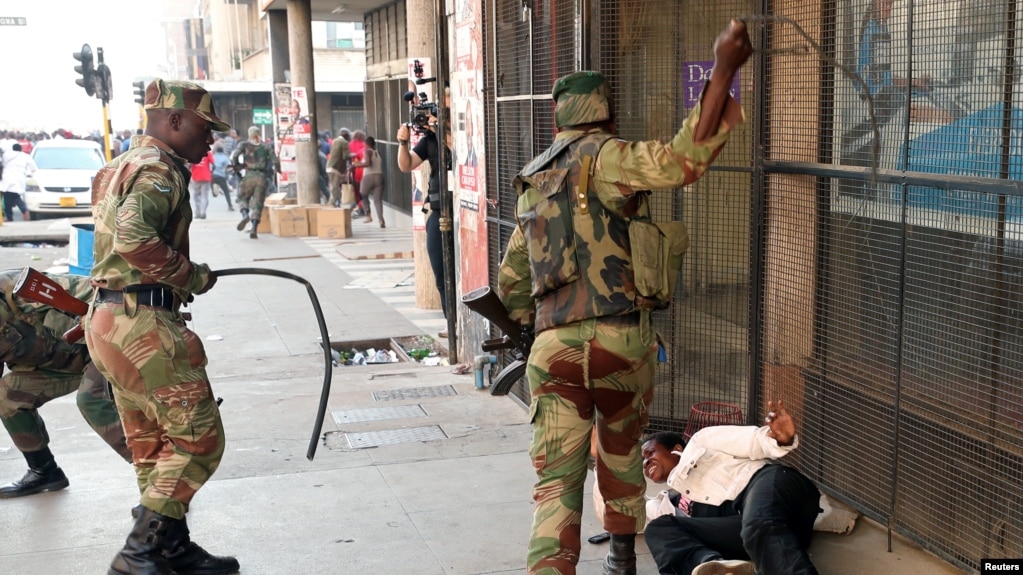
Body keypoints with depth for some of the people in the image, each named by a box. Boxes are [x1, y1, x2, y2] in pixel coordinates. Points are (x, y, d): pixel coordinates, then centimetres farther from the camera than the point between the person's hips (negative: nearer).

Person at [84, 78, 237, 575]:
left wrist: (180, 279, 13)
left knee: (154, 444, 15)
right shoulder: (158, 170, -11)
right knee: (197, 438, -5)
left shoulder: (124, 166, 22)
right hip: (142, 323, -11)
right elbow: (133, 238, -27)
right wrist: (190, 276, -15)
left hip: (111, 317, 11)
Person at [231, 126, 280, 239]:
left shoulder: (244, 145, 9)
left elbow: (234, 155, -5)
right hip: (262, 178, 1)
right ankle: (254, 228, -9)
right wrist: (277, 169, 23)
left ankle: (245, 215, -13)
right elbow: (275, 161, 3)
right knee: (257, 203, 4)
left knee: (242, 198, 17)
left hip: (249, 176, -1)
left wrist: (236, 166, 12)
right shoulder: (266, 147, 13)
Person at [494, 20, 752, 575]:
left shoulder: (534, 183, 18)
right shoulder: (602, 156, -3)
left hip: (554, 346, 3)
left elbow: (510, 281, 27)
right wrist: (723, 71, -23)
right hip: (621, 337, -3)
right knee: (621, 452, 22)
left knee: (557, 478, 1)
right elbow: (679, 162, -23)